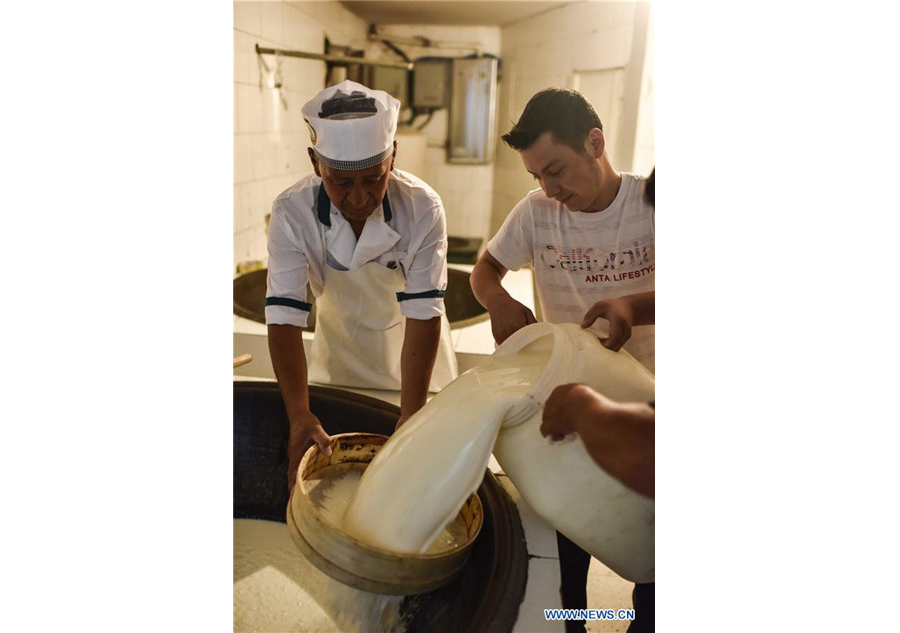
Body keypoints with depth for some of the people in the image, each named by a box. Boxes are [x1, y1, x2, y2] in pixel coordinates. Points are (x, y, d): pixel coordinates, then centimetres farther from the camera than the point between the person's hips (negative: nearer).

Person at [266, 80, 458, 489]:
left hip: (412, 350, 0)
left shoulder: (423, 208, -29)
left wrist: (411, 413, -34)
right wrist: (299, 415, -39)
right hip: (339, 352, 1)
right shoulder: (292, 213, -27)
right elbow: (284, 317, -29)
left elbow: (423, 313, -28)